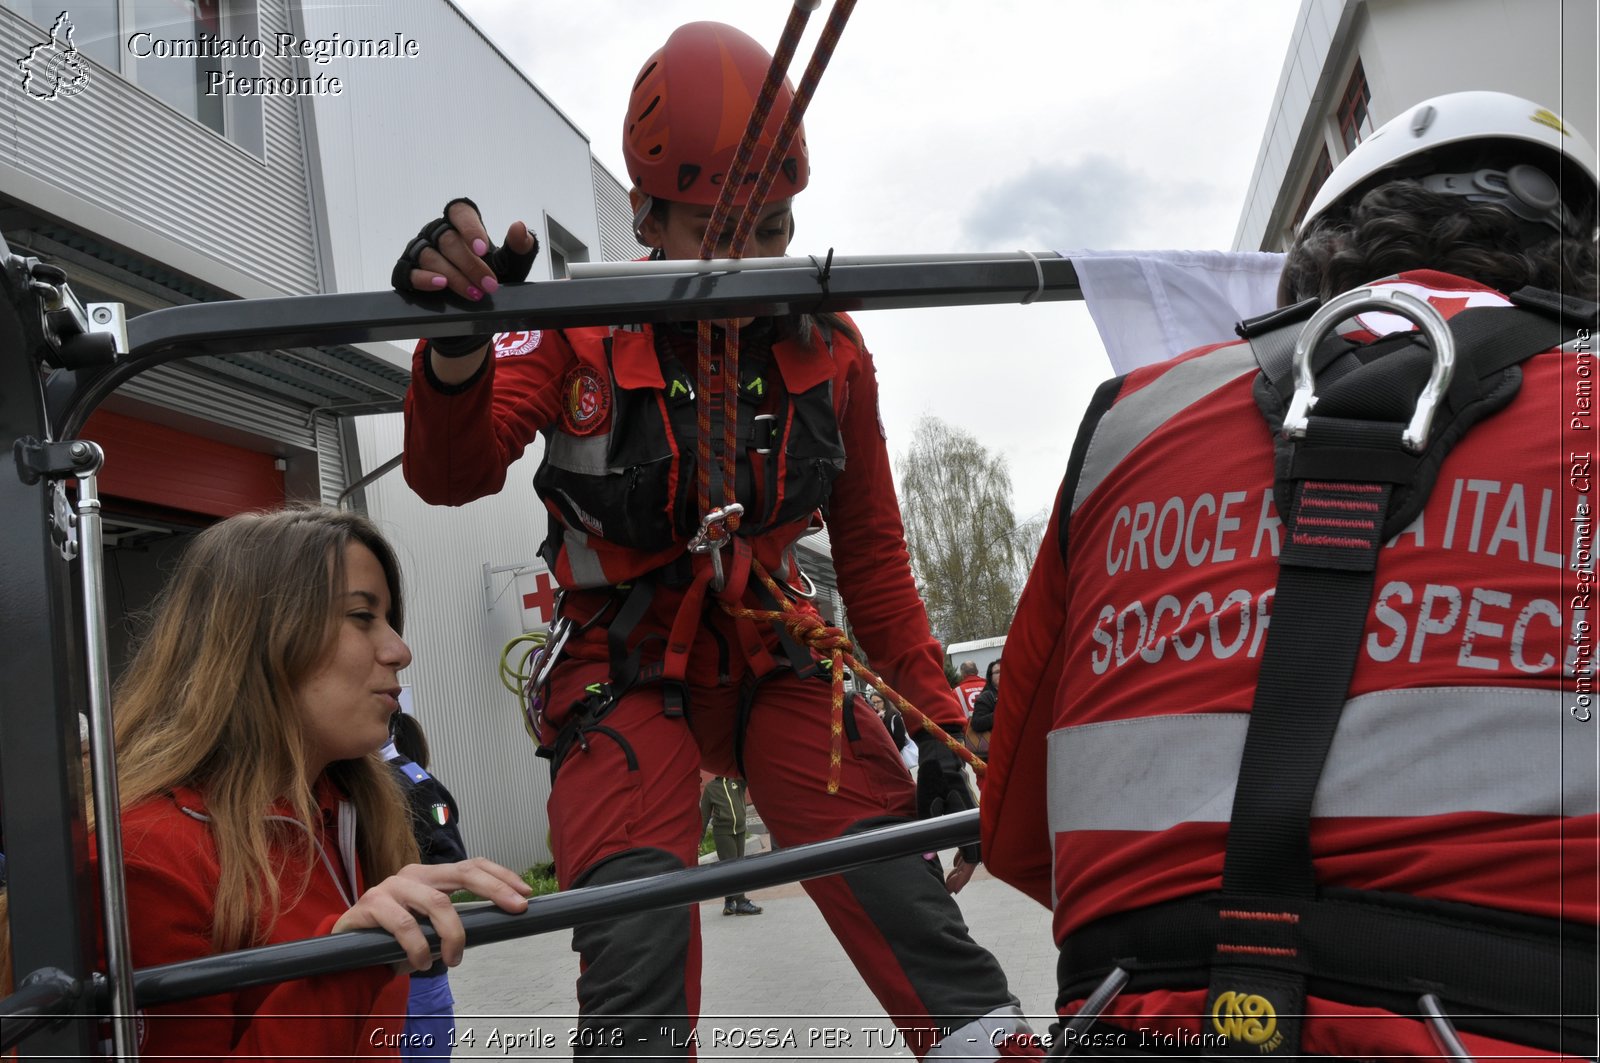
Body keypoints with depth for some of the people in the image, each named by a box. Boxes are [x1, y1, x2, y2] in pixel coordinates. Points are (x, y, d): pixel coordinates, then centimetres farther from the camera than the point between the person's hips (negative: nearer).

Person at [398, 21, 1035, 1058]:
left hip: (770, 654, 2)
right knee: (637, 936, -20)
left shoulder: (829, 352, -3)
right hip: (625, 666, -2)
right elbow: (455, 476, -21)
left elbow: (873, 555, 5)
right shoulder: (583, 330, -12)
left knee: (902, 889, -11)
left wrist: (938, 720, 3)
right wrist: (457, 352, -43)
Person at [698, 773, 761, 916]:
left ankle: (729, 901, 16)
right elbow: (704, 812, 2)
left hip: (740, 830, 4)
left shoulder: (738, 780, 6)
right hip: (722, 833, -4)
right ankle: (741, 903, -10)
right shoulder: (710, 787, 1)